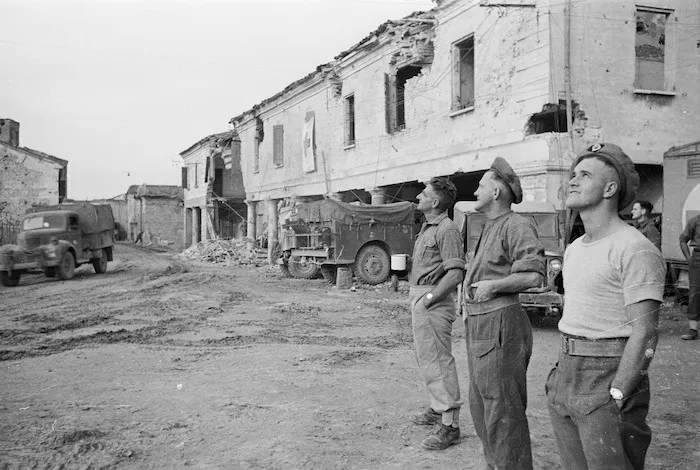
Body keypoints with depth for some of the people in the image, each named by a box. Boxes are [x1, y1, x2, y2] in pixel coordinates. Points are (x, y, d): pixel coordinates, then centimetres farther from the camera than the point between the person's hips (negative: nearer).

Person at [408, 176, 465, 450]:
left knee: (438, 361, -7)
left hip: (433, 302, -11)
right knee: (425, 356, 19)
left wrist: (430, 298, -22)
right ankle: (438, 409, 34)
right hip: (419, 297, 11)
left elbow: (455, 273, -22)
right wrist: (416, 297, 13)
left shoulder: (446, 230, -15)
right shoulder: (427, 228, 16)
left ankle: (450, 425, -1)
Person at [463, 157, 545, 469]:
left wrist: (493, 285, -14)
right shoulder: (489, 228, 19)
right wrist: (470, 304, 15)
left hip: (500, 327, -10)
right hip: (478, 326, 10)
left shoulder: (516, 226, -11)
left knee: (502, 410, -4)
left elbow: (534, 275, -20)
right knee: (480, 405, 18)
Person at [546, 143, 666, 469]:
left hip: (610, 377, -8)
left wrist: (616, 398, -21)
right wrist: (562, 372, 15)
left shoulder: (634, 250, -14)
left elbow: (645, 333, -18)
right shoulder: (574, 249, 14)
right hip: (566, 378, 8)